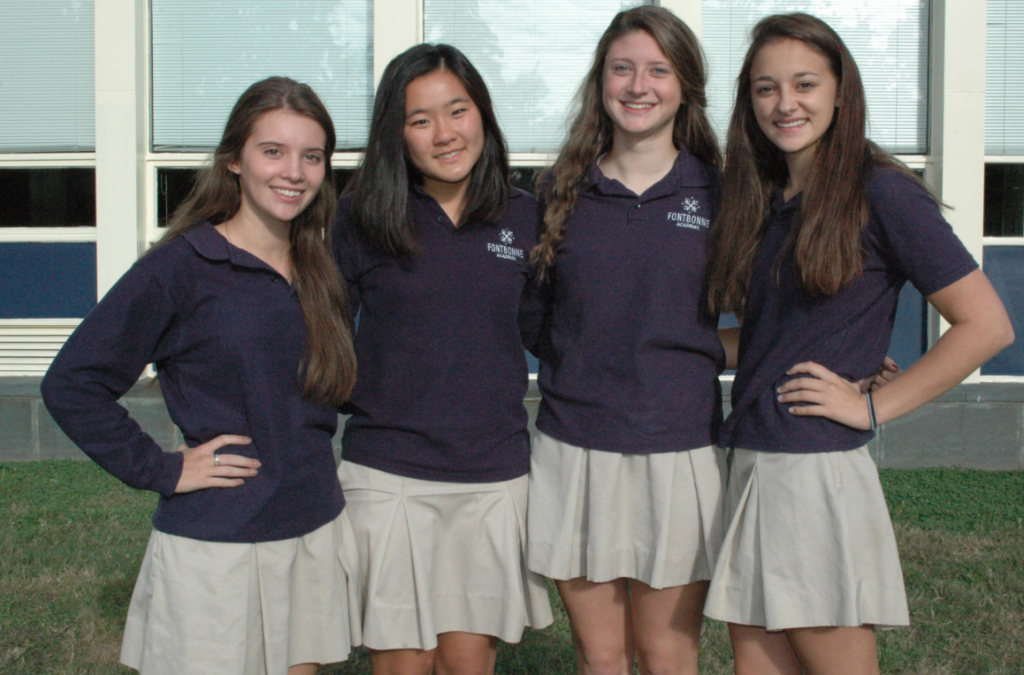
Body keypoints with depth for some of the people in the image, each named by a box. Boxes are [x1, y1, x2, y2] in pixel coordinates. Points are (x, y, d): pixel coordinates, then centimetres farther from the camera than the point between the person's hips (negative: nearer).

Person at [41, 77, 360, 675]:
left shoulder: (320, 272, 7)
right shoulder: (181, 267, -11)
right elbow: (71, 384, -13)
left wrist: (310, 467, 10)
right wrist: (161, 470, -13)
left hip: (314, 535, 6)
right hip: (214, 549, -6)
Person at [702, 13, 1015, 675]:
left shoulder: (880, 193, -8)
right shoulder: (761, 200, 13)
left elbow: (987, 325, -12)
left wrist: (873, 405, -10)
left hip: (821, 473, -7)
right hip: (747, 469, 7)